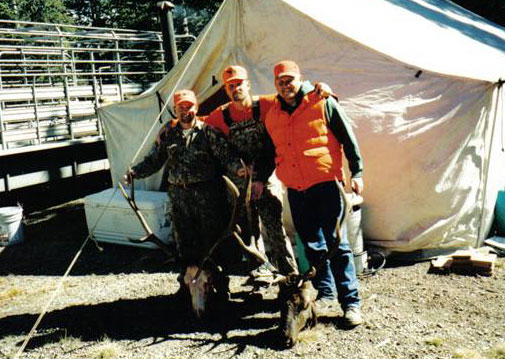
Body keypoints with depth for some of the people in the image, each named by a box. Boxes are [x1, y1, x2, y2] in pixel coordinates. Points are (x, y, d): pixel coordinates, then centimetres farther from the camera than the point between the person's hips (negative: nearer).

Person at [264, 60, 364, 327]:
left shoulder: (322, 103, -2)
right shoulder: (271, 115, 13)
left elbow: (348, 137, -1)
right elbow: (271, 151, 24)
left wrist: (356, 172, -5)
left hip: (325, 182, -5)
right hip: (295, 189, 5)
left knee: (336, 242, -6)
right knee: (311, 245, 11)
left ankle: (350, 301, 0)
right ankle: (325, 291, 26)